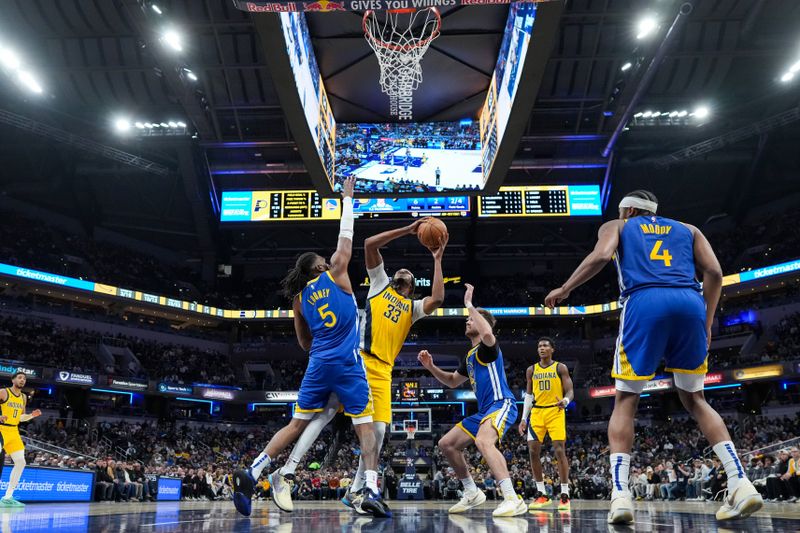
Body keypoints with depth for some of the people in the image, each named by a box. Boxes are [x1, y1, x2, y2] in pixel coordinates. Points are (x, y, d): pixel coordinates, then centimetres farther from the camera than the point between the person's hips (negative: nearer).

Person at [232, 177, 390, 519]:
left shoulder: (299, 297, 16)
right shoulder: (335, 275, 4)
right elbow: (345, 237, 11)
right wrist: (347, 199, 20)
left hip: (318, 364, 4)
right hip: (347, 362, -4)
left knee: (297, 425, 11)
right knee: (365, 425, -1)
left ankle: (251, 473, -1)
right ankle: (371, 491, -14)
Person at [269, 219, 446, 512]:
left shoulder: (413, 308, 23)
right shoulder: (380, 283, 19)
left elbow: (437, 300, 1)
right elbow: (370, 244, 7)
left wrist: (437, 261, 8)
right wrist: (407, 230, 6)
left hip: (382, 371, 4)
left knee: (378, 430, -5)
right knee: (327, 412, -17)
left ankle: (354, 492, 7)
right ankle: (286, 473, -17)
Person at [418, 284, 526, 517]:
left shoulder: (487, 347, -7)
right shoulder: (469, 356, 20)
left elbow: (488, 334, -33)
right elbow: (452, 381, 30)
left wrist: (469, 304, -22)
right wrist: (431, 367, 14)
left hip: (501, 404, -10)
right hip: (484, 410, 10)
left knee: (483, 441, -37)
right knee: (446, 444, 10)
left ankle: (513, 499, -40)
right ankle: (472, 494, 18)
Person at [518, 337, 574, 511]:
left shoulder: (560, 368, 0)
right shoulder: (531, 370, 11)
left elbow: (570, 392, -4)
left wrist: (566, 401, -28)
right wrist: (524, 418, 8)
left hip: (555, 412, -4)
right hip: (536, 412, 4)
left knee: (559, 450, -11)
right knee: (533, 451, -2)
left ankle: (565, 495, -5)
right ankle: (541, 494, 8)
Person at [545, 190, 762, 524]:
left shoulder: (616, 226, 25)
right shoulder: (687, 229, 32)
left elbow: (601, 256, 2)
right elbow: (714, 272, 16)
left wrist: (564, 290, 10)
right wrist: (706, 324, 19)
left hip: (644, 302, -3)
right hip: (690, 303, 3)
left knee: (625, 401, 7)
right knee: (695, 400, 18)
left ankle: (620, 494, -8)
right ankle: (741, 484, 4)